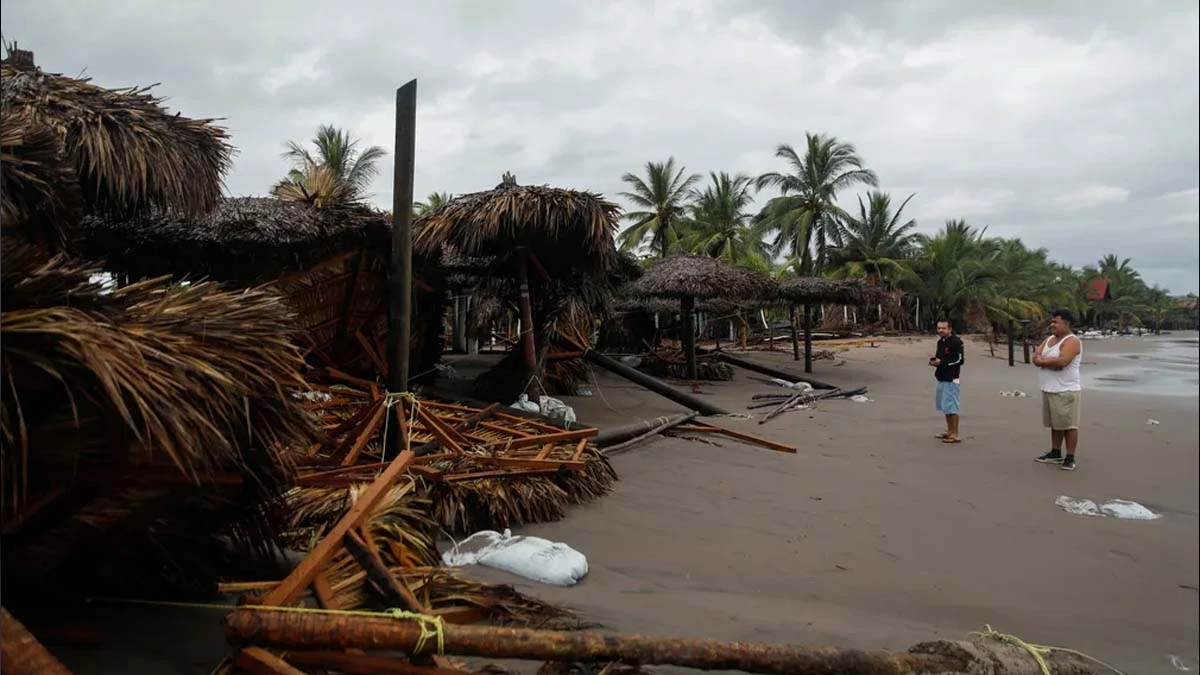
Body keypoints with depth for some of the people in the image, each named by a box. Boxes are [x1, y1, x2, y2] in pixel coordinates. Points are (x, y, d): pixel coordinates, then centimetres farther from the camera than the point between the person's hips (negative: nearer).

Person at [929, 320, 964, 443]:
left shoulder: (956, 342, -14)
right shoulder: (940, 341, 14)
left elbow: (959, 360, -18)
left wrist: (941, 362, -18)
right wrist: (934, 360, 3)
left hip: (951, 379, -10)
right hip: (942, 378, 10)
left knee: (951, 406, -7)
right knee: (945, 406, 17)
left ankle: (955, 435, -2)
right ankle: (949, 431, 29)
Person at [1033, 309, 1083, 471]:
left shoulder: (1071, 341, -12)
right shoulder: (1050, 339, 15)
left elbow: (1062, 361, -26)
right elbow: (1036, 356, 6)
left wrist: (1043, 361, -11)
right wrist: (1051, 362, -13)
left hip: (1066, 391, -9)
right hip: (1049, 390, 9)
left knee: (1069, 425, -3)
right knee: (1055, 424, 17)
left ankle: (1070, 458, 2)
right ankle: (1055, 454, 27)